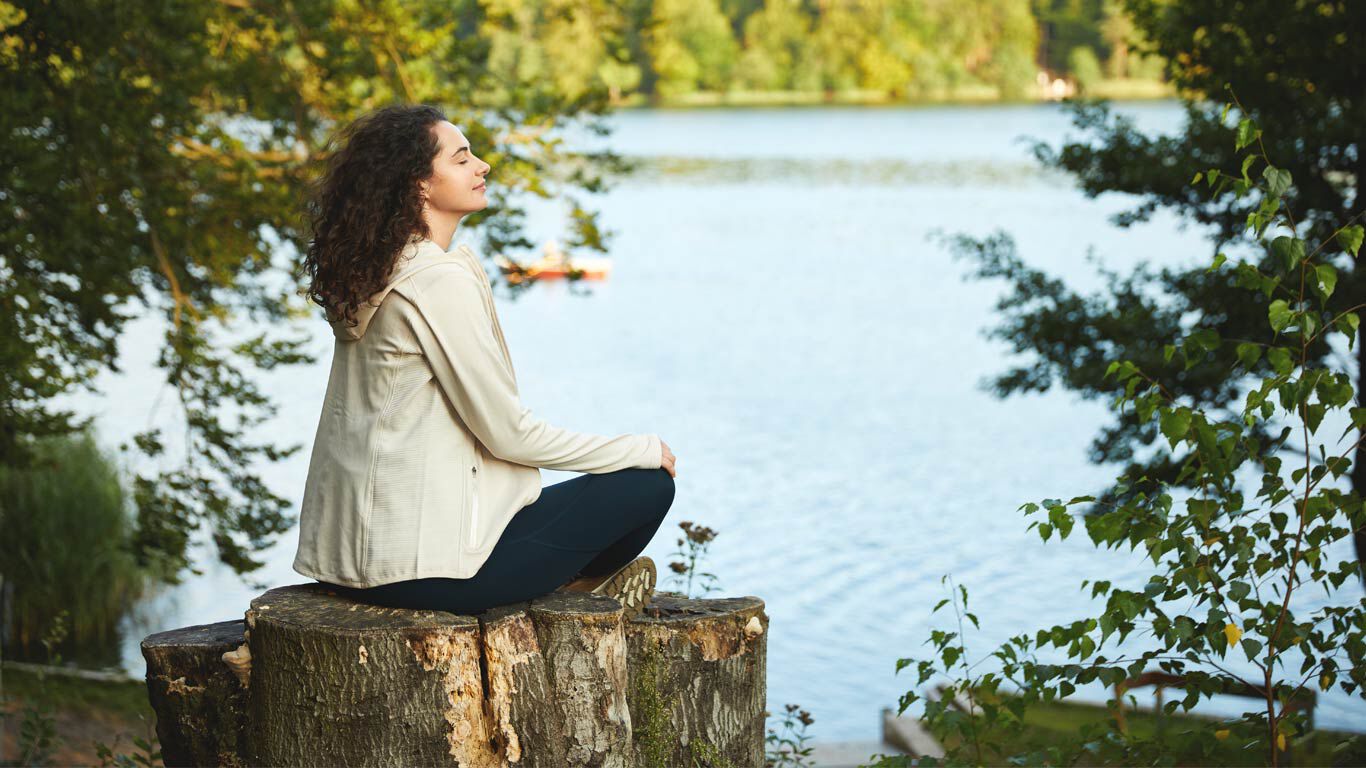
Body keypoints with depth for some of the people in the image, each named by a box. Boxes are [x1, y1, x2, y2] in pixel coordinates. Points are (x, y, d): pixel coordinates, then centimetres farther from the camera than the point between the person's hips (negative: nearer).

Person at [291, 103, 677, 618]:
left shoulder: (373, 276, 11)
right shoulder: (442, 282, -16)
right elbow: (509, 433, -14)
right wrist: (646, 449, -2)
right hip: (422, 560, -10)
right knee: (647, 486, -1)